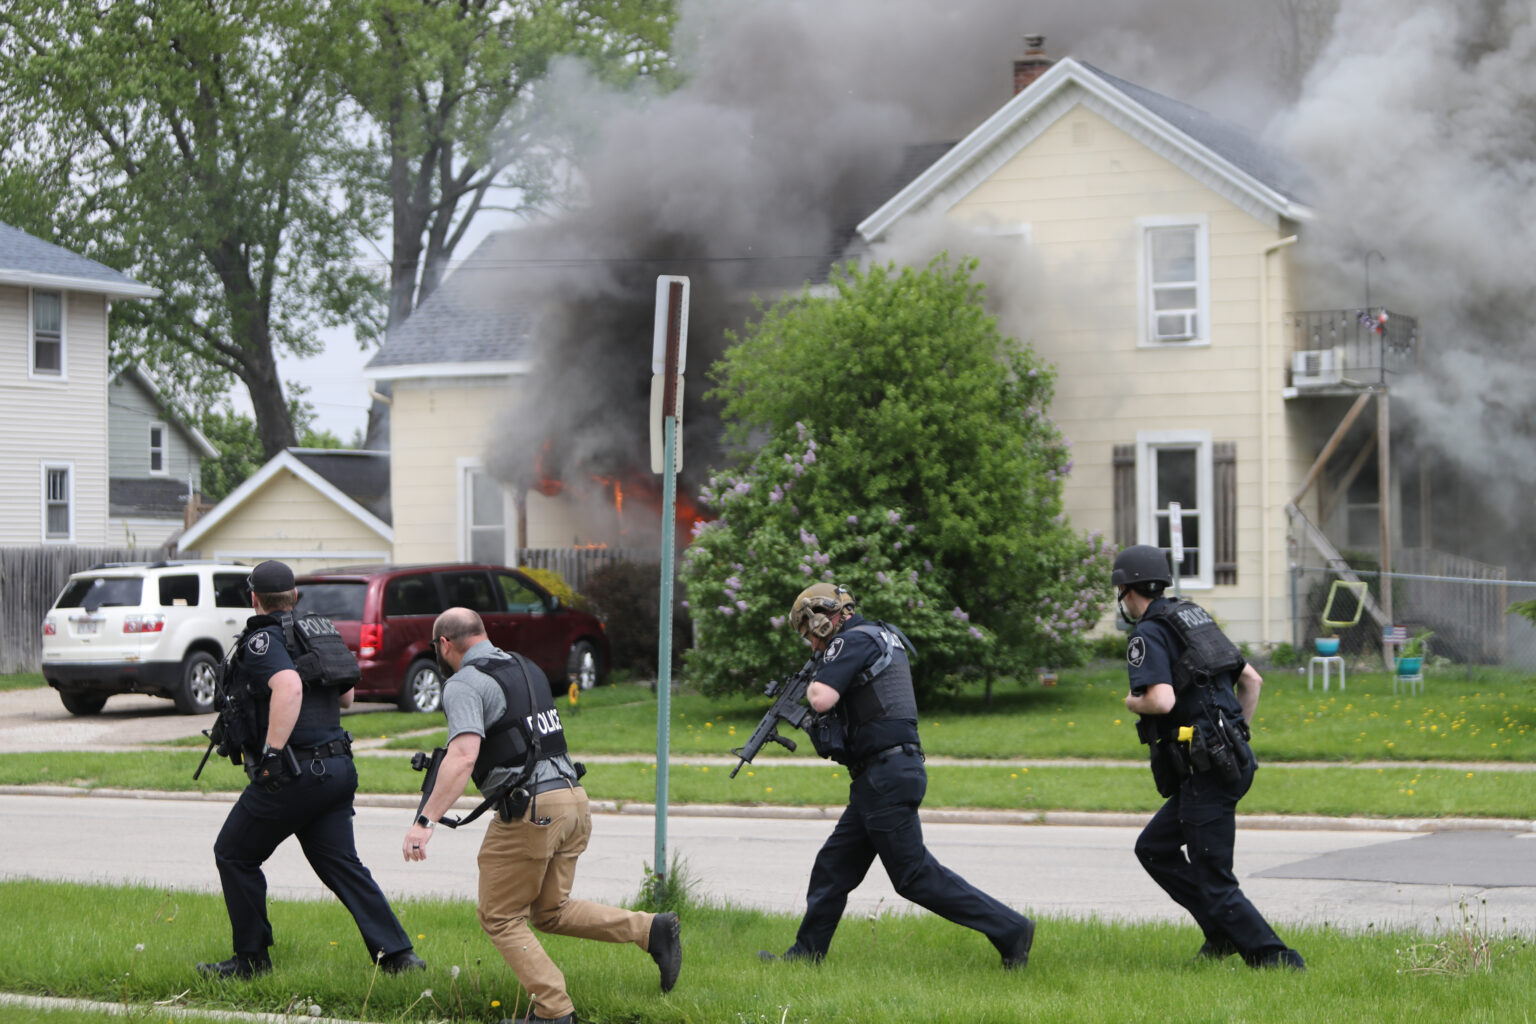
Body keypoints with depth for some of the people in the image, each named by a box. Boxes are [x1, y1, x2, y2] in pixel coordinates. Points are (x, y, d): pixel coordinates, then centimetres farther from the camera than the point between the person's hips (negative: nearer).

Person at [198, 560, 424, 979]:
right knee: (342, 865, 9)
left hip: (295, 771, -8)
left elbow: (289, 687, -30)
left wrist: (272, 753, -28)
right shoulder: (318, 632, 16)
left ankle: (251, 958, 13)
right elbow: (346, 696, 26)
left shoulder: (261, 641, -10)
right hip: (337, 769, 8)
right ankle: (397, 953, -2)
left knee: (234, 854, 8)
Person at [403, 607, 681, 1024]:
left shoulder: (465, 683, -9)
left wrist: (425, 822, -26)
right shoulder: (526, 668, 18)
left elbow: (463, 757, -23)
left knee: (500, 917, 5)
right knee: (550, 912, 19)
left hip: (530, 812, -8)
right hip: (574, 800, 8)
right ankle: (652, 930, 7)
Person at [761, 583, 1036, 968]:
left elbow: (824, 700, -24)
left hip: (886, 777, -10)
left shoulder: (853, 641, -11)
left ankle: (1009, 928, -8)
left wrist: (812, 685, -3)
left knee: (914, 873, -7)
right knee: (834, 866, 14)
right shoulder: (883, 637, 20)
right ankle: (806, 952, 20)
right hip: (880, 778, 10)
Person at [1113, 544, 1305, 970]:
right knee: (1154, 848, 19)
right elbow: (1252, 680, 22)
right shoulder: (1196, 622, 18)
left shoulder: (1148, 635, -10)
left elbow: (1162, 700, -26)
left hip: (1204, 772, -9)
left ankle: (1276, 959, -7)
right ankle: (1224, 931, 15)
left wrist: (1133, 701, -4)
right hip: (1231, 763, 9)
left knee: (1215, 881, -3)